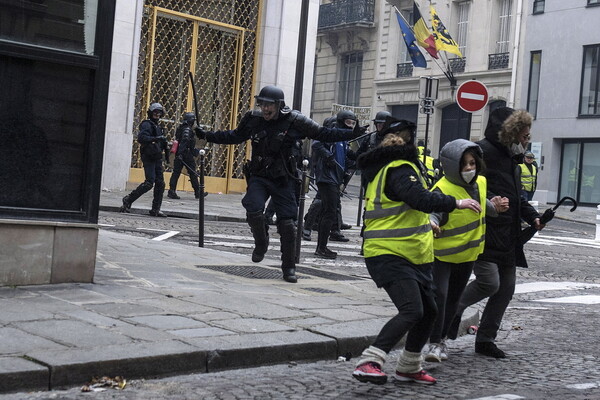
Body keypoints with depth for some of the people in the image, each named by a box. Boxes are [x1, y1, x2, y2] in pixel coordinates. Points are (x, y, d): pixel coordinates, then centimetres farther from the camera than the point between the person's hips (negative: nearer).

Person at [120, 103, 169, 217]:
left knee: (160, 183, 3)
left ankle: (155, 209, 7)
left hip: (157, 158, 9)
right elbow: (141, 137, -23)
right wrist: (155, 139, -32)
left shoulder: (157, 127, 22)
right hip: (148, 157, -9)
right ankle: (128, 200, -3)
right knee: (149, 182, -15)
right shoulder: (146, 124, -6)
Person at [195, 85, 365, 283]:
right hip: (259, 177, 1)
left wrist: (352, 133, -11)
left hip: (284, 180, -1)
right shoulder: (253, 119, -1)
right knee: (253, 211, -23)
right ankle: (261, 244, 10)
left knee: (287, 223, -2)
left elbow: (323, 133, -3)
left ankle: (289, 268, 15)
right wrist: (207, 136, 14)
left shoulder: (294, 121, -9)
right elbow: (234, 136, 17)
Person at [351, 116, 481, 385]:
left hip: (409, 256, 11)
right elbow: (419, 198, -30)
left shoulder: (385, 169, 19)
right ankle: (368, 363, -26)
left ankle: (408, 368, 29)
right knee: (412, 311, -23)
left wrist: (426, 226, 33)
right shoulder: (399, 169, -15)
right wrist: (456, 203, -26)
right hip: (389, 255, -11)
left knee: (428, 311, 17)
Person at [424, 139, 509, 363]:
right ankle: (434, 344, -5)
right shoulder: (442, 189, -23)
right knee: (438, 295, -17)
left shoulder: (480, 183, 1)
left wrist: (494, 207, 3)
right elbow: (433, 211, -37)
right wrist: (431, 223, -58)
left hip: (468, 253, 7)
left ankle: (441, 338, 31)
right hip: (442, 253, -7)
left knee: (453, 299, 16)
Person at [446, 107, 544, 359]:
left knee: (506, 287, 9)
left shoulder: (513, 159, 20)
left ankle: (485, 340, 19)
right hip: (484, 233, -9)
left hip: (507, 236, 10)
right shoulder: (484, 151, -10)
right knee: (489, 282, -17)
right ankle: (453, 308, 12)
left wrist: (533, 217, 15)